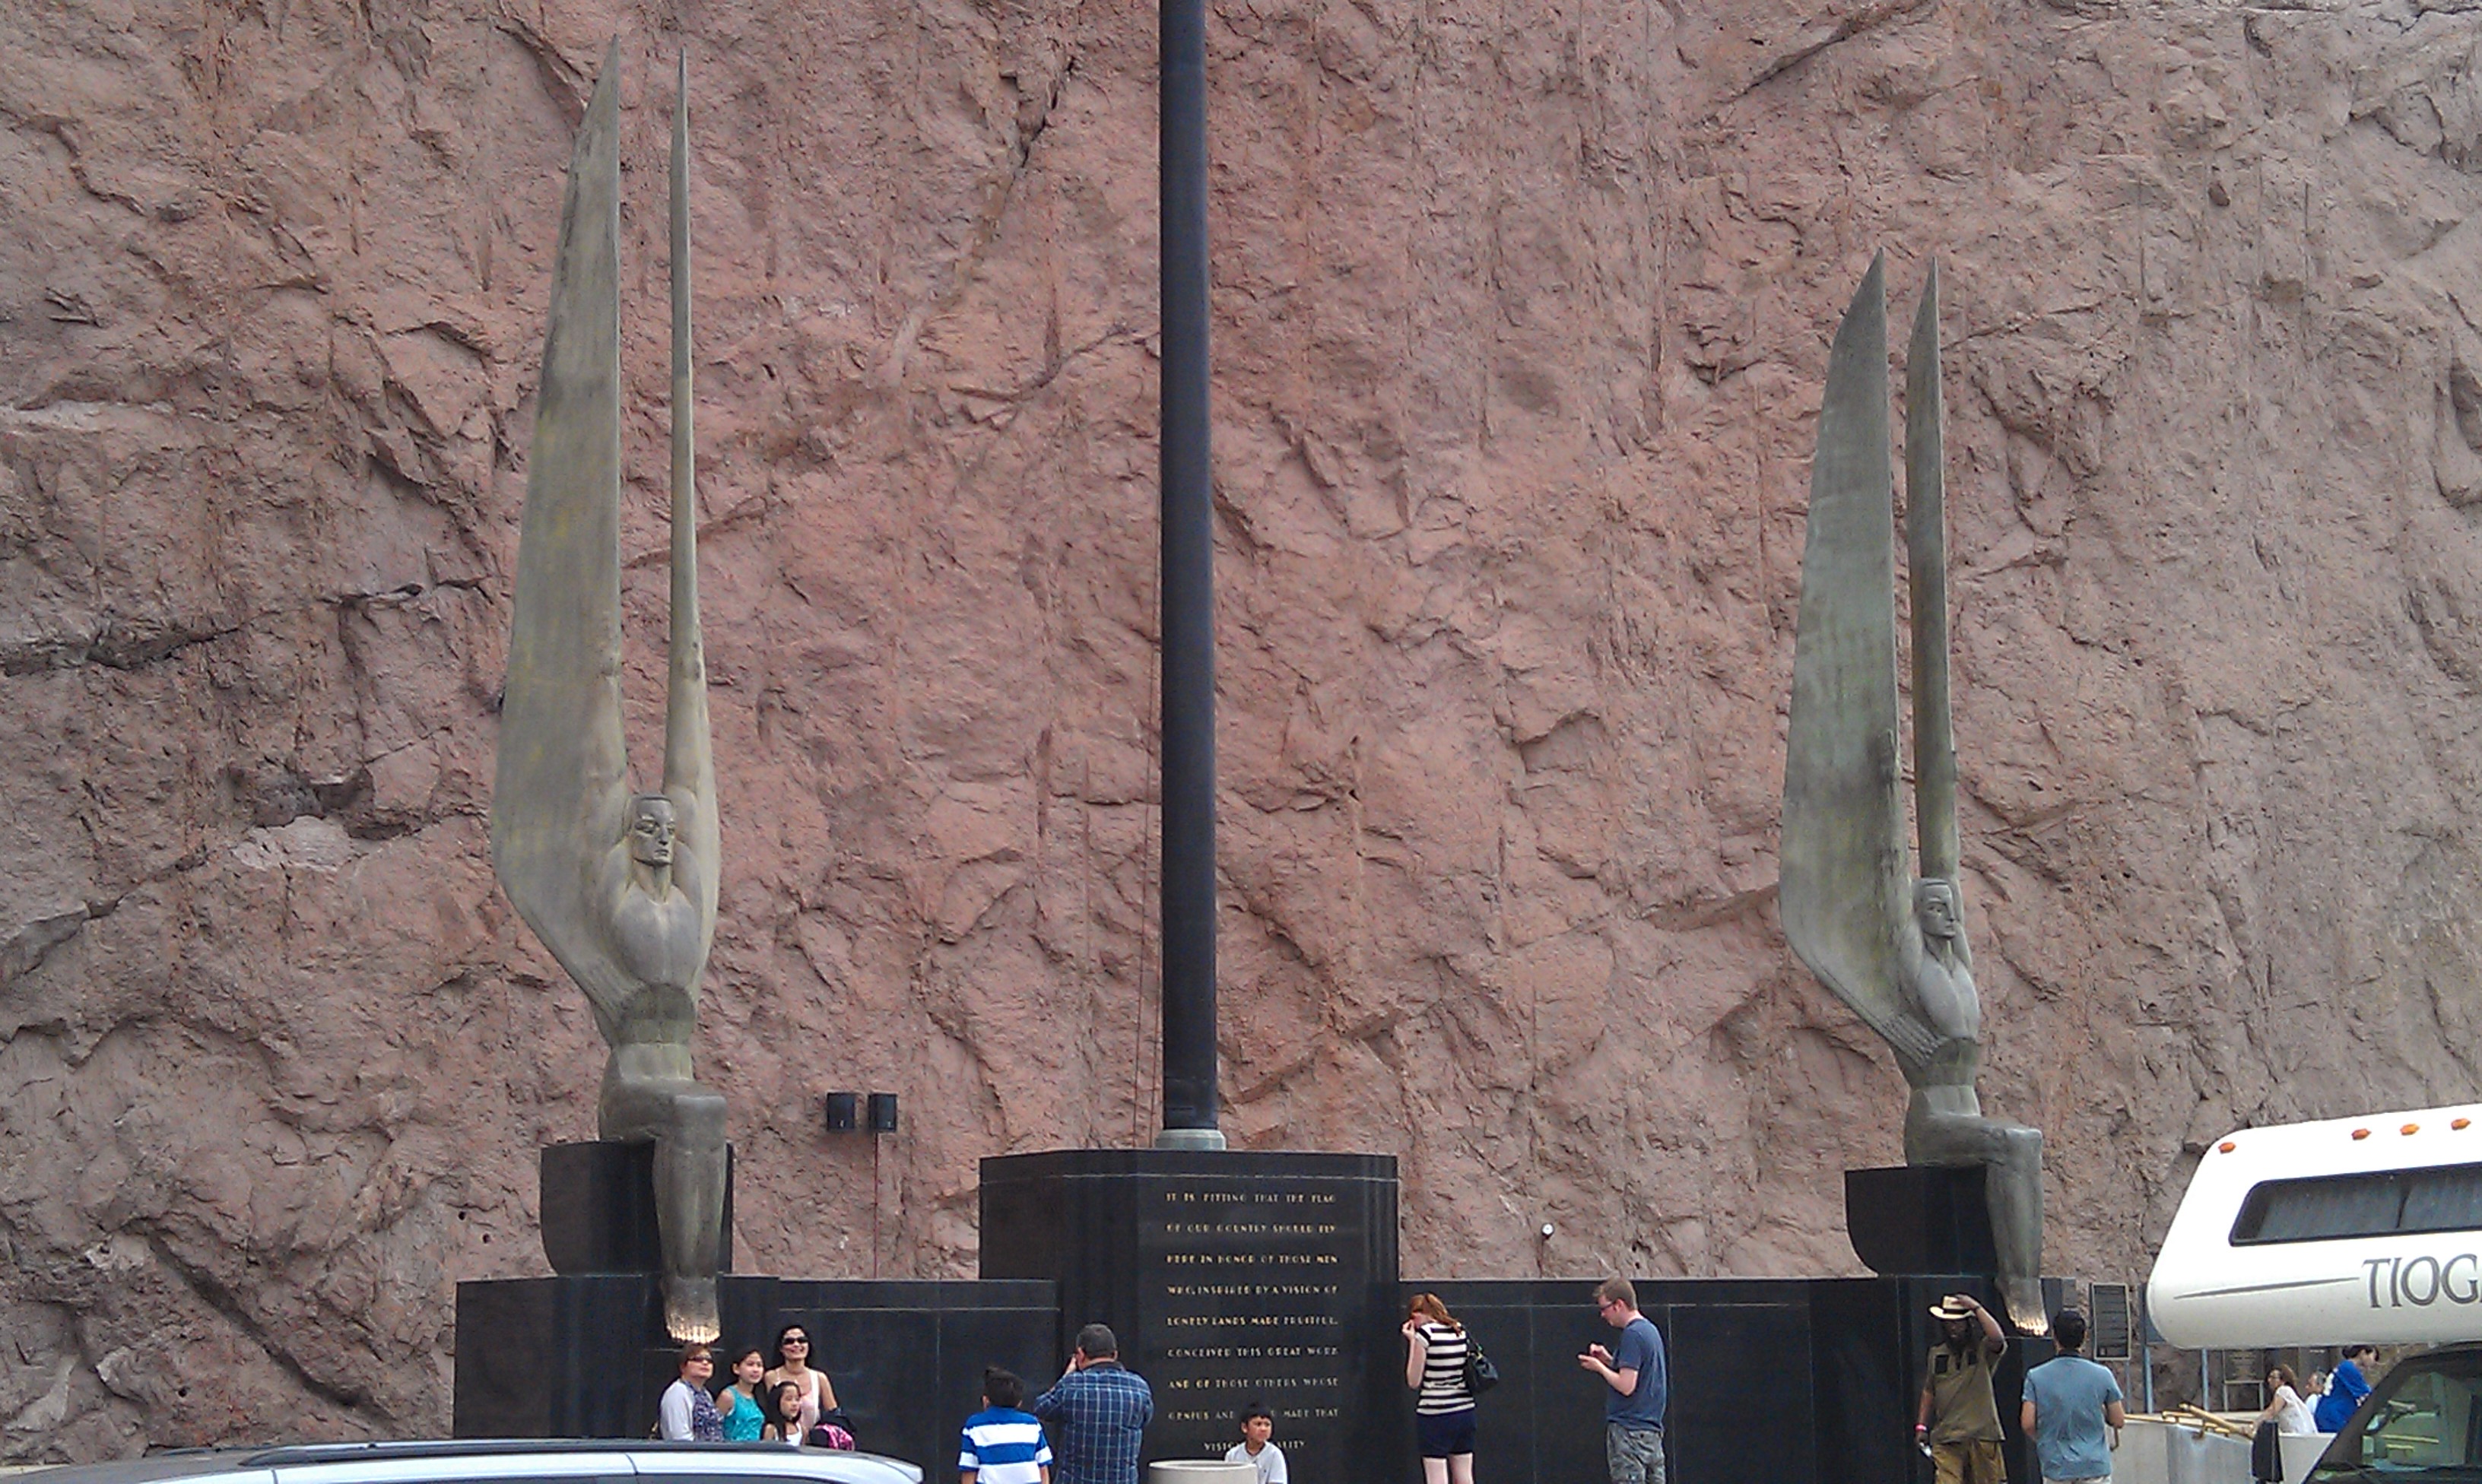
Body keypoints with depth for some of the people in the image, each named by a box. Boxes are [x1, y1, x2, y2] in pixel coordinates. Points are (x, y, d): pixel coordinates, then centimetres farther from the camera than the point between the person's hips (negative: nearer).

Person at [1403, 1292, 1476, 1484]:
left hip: (1434, 1415, -7)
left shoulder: (1425, 1334, -9)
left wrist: (1412, 1341, -2)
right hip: (1465, 1412, 7)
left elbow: (1413, 1381, -7)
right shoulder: (1461, 1331, 8)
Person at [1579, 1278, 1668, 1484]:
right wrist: (1609, 1360, 13)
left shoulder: (1632, 1334, -15)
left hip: (1629, 1430, -9)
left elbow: (1626, 1386, -21)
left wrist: (1599, 1367, -6)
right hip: (1652, 1429, 9)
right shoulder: (1651, 1330, 14)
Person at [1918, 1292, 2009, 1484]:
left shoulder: (1983, 1350, -1)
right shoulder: (1937, 1354, 13)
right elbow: (1929, 1392, 21)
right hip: (1945, 1437, 2)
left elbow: (1997, 1338, -25)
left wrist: (1976, 1308, -19)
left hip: (1982, 1434, -2)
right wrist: (1921, 1426, 16)